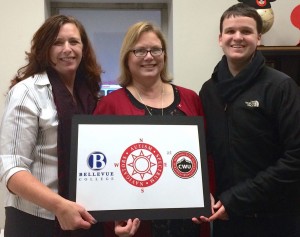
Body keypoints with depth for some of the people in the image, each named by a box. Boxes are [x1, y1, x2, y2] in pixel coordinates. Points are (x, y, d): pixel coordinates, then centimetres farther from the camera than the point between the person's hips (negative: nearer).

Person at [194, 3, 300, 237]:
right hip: (224, 216, 4)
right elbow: (206, 150, 10)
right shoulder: (209, 90, 5)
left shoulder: (281, 87, -9)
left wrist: (236, 200, -16)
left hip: (274, 218, -4)